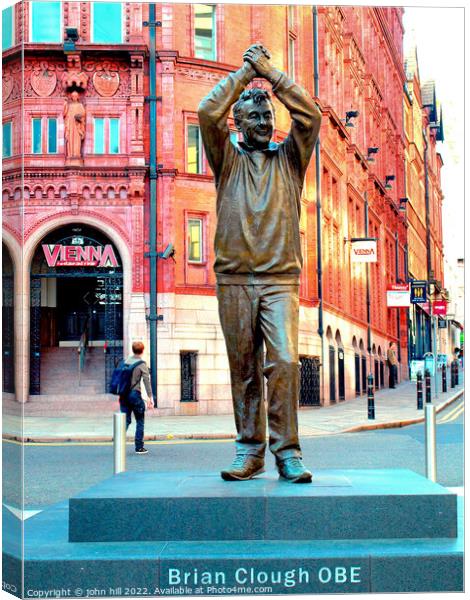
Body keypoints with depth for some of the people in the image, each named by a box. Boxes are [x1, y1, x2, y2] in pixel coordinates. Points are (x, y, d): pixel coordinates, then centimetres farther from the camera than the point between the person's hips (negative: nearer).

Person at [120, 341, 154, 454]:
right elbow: (146, 381, -13)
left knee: (125, 420, 8)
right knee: (140, 421, 8)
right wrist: (150, 398, -12)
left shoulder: (126, 361, 8)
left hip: (124, 394, 4)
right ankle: (139, 447, 9)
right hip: (135, 394, -4)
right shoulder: (142, 364, -7)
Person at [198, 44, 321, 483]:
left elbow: (310, 116, 1)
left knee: (284, 361, -13)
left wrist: (270, 72, 4)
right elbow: (207, 112, -2)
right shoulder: (227, 158, 13)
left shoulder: (288, 158, 16)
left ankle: (287, 451, -7)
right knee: (244, 369, 3)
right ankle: (249, 451, 10)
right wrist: (246, 72, 5)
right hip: (234, 278, 0)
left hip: (280, 278, 0)